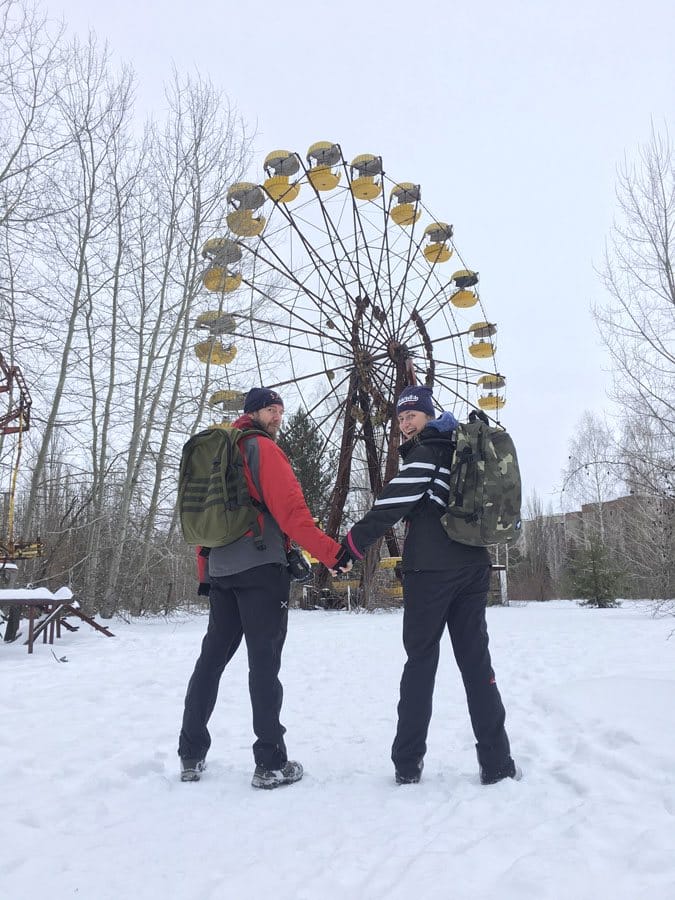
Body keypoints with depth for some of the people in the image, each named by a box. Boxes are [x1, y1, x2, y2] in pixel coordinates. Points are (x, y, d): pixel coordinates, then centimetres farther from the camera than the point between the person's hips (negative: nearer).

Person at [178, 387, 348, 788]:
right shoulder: (263, 448, -5)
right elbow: (291, 510, -17)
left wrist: (205, 574, 22)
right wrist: (332, 552, -19)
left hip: (220, 569, 8)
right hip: (261, 567, -8)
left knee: (212, 657, 13)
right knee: (264, 663, -5)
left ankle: (191, 756, 19)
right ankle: (271, 763, -1)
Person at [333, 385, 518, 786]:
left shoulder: (426, 450, -4)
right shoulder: (462, 450, 20)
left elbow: (396, 500, -16)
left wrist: (355, 542, -17)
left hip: (432, 568, -7)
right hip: (474, 566, 7)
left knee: (421, 660, 0)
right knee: (476, 660, 8)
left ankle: (408, 763, 5)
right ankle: (497, 763, 7)